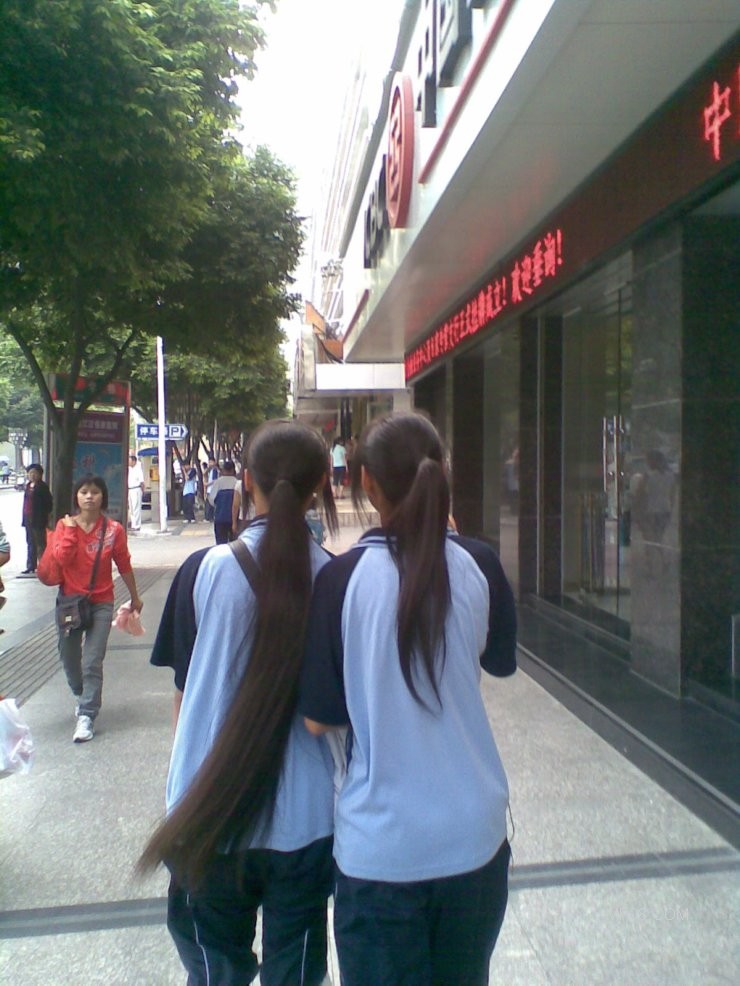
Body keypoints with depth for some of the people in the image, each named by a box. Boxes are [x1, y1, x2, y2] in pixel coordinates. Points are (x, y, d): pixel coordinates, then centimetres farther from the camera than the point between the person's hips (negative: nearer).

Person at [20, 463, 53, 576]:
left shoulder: (43, 487, -8)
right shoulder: (28, 486, 12)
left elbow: (49, 504, -10)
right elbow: (26, 502, 15)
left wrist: (46, 517, -11)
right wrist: (24, 518, 11)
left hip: (38, 519, -8)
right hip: (28, 518, 8)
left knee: (40, 544, -4)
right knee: (30, 543, 13)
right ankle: (31, 567, 21)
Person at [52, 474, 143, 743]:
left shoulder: (114, 529, -5)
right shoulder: (64, 524, -2)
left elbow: (124, 566, 4)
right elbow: (61, 559, -17)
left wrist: (135, 597, 11)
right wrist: (71, 530, -19)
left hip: (101, 603, -2)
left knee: (92, 662, -8)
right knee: (69, 658, 16)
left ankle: (86, 716, -1)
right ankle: (80, 694, 45)